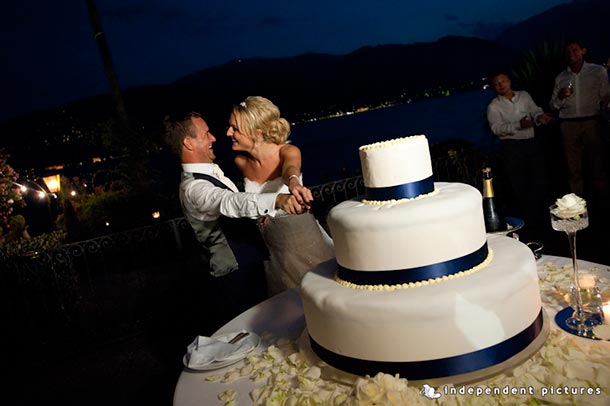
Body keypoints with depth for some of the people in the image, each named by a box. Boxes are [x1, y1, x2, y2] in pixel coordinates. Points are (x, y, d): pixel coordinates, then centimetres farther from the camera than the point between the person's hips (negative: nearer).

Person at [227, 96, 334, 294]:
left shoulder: (288, 152, -19)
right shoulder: (241, 161, -7)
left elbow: (291, 169, -44)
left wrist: (294, 184, -65)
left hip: (303, 239, -3)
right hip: (272, 246, 4)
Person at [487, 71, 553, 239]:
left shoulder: (524, 95, 11)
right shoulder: (494, 106, -1)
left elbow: (535, 111, 6)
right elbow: (497, 128, -12)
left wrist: (540, 117, -17)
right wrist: (518, 125, -26)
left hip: (532, 143, 4)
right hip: (512, 147, -4)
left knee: (539, 182, 8)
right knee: (519, 187, 0)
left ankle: (534, 219, 27)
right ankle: (522, 225, 14)